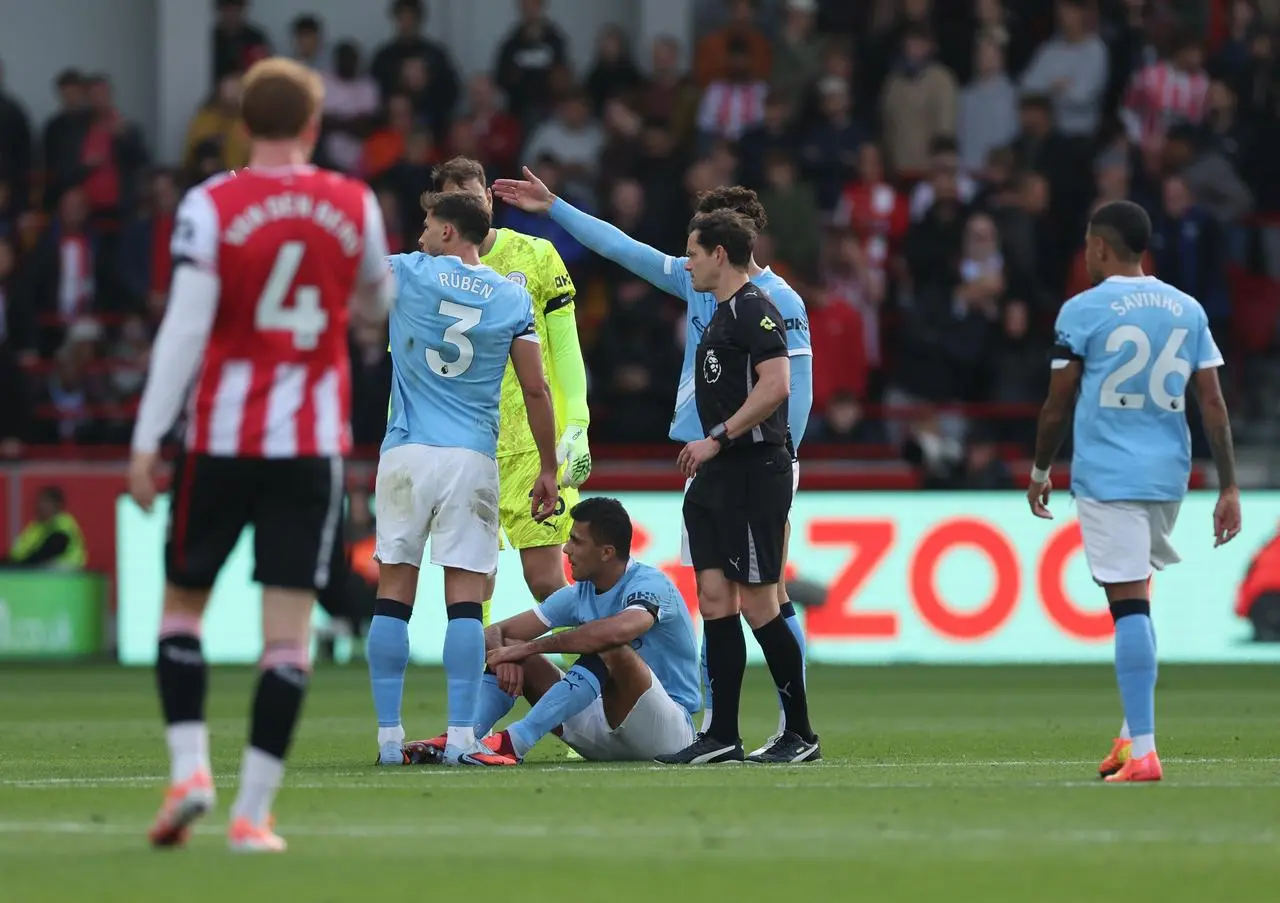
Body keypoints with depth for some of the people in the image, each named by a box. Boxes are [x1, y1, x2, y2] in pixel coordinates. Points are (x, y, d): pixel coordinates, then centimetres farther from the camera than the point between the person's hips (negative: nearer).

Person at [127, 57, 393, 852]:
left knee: (183, 602, 14)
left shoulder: (211, 207, -6)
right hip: (315, 442, 1)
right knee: (289, 628, 0)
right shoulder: (354, 206, 2)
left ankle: (190, 769, -3)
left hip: (223, 436, -1)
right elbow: (376, 304, 19)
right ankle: (254, 811, -5)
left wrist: (147, 439, -8)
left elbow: (185, 328, -11)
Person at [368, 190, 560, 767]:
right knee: (465, 599, -2)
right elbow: (536, 390, 5)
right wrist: (548, 470, 13)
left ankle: (389, 737, 2)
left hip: (407, 454, -1)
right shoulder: (513, 298, 5)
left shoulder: (409, 274, 1)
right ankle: (460, 738, -9)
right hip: (472, 460, 1)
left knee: (393, 595, 5)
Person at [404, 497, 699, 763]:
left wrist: (530, 647, -30)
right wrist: (505, 656, -20)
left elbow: (619, 630, -39)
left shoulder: (649, 584, -16)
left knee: (610, 649, -34)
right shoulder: (578, 595, 7)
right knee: (511, 653, -3)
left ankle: (515, 742, -40)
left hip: (667, 728, -7)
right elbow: (496, 632, 7)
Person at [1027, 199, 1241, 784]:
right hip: (1169, 474, 5)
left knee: (1130, 604, -9)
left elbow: (1058, 405, -1)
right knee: (1137, 601, 21)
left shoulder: (1083, 311, -4)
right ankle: (1133, 730, 18)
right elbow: (1213, 403, 6)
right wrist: (1228, 488, 7)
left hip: (1108, 474, -5)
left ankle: (1142, 751, -14)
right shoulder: (1187, 310, 9)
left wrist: (1040, 471, 13)